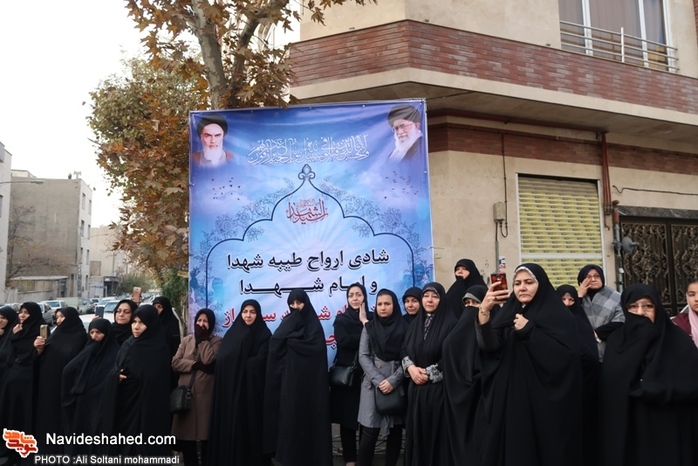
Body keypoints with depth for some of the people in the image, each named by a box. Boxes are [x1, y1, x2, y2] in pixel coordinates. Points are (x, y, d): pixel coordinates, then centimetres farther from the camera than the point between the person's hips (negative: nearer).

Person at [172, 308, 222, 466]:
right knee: (185, 436, 5)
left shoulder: (217, 341, 3)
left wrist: (203, 338, -6)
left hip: (205, 396, -3)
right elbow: (175, 363, 2)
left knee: (206, 438, 0)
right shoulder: (186, 340, 14)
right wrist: (196, 365, -10)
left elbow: (208, 359, -14)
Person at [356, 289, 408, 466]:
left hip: (397, 384, 0)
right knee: (370, 431, -5)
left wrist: (393, 380, -13)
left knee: (395, 430, 5)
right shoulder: (369, 327, 9)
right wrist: (378, 380, -11)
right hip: (372, 384, 0)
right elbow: (363, 356, 2)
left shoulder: (404, 328, 4)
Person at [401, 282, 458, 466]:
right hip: (416, 388, 5)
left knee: (436, 433, 1)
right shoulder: (416, 323, 12)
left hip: (439, 388, -5)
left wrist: (429, 373, -12)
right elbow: (404, 350, 12)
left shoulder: (451, 323, -7)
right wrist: (410, 367, -7)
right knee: (417, 431, 10)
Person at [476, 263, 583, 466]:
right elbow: (489, 345, -7)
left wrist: (529, 331, -16)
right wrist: (484, 311, -23)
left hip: (544, 402, -4)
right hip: (510, 399, 4)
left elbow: (567, 356, -16)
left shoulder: (558, 315, -2)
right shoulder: (508, 313, 10)